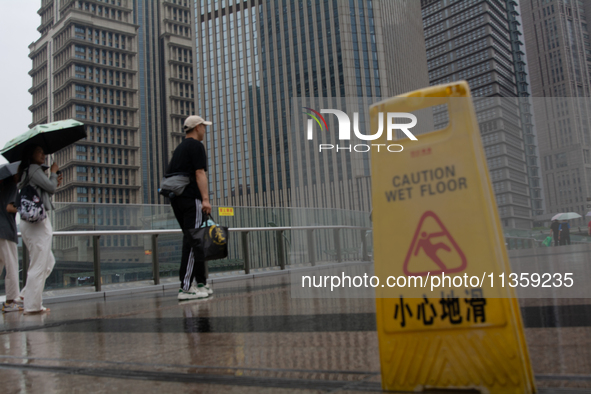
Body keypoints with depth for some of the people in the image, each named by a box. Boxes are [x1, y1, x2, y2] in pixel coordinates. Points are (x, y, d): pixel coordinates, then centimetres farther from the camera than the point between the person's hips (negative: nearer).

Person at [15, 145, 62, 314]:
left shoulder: (26, 172, 21)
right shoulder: (34, 169, -9)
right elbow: (50, 187, -11)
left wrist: (55, 184, 13)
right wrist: (53, 172, 4)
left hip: (30, 222, 10)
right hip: (37, 222, -10)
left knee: (48, 262, 17)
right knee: (39, 265, -6)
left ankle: (25, 295, 16)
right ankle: (32, 305, -1)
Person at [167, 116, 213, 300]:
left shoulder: (179, 148, 24)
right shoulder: (196, 145, -4)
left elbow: (169, 174, 24)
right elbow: (200, 173, -14)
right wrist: (205, 199, -19)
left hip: (176, 199, 9)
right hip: (191, 199, -9)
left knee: (194, 240, 13)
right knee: (192, 242, -11)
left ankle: (201, 283, 17)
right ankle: (185, 288, -13)